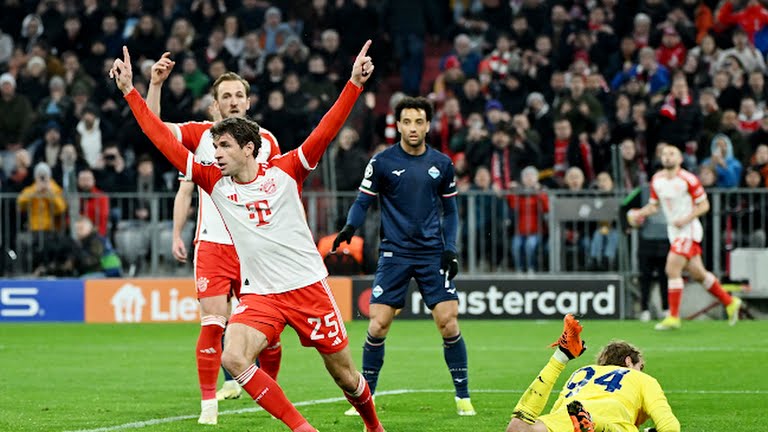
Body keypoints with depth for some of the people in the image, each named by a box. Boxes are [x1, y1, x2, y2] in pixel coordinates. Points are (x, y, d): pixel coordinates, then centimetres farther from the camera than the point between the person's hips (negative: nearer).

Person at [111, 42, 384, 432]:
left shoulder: (284, 172, -2)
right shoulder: (215, 182, 3)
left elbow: (325, 132, -8)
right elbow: (165, 141, 2)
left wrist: (355, 83, -17)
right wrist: (130, 92, -1)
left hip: (308, 287, -2)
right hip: (259, 294, 2)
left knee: (344, 374, 4)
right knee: (233, 359, -24)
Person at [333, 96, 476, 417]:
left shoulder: (441, 164, 5)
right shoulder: (382, 162, -2)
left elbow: (449, 211, 14)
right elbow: (363, 202, 2)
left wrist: (450, 248, 2)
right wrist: (349, 227, -18)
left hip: (432, 254, 1)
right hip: (394, 254, -1)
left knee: (449, 323, -7)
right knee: (378, 326, -8)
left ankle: (463, 397, 6)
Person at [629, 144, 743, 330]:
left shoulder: (688, 180, -14)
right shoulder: (657, 180, 5)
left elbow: (704, 205, -9)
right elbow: (653, 205, 16)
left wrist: (686, 219, -21)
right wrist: (639, 213, -4)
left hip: (688, 230, -7)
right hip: (673, 231, 7)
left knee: (672, 269, -15)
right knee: (698, 273, 12)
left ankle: (673, 317, -9)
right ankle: (730, 302, 28)